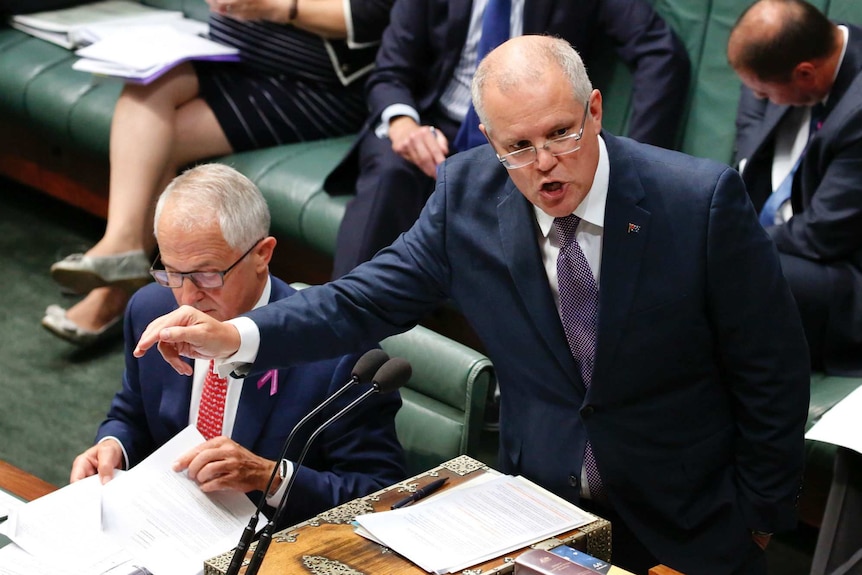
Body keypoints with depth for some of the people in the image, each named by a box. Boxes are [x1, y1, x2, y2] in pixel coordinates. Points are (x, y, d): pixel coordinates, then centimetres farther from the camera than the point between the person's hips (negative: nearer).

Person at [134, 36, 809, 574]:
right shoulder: (468, 194, -11)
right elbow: (369, 300, -7)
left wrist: (760, 516, -4)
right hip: (539, 510, 3)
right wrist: (235, 337, -22)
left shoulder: (703, 199, -21)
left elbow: (773, 371, -12)